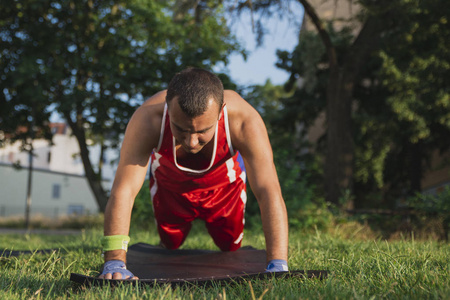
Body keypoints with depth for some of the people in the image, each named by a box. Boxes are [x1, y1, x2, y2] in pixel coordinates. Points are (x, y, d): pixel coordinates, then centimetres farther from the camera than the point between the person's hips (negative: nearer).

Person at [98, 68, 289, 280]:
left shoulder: (244, 121, -44)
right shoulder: (147, 120, -44)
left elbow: (269, 193, -47)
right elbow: (123, 191, -46)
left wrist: (277, 266, -58)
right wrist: (115, 263, -57)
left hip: (224, 183, 0)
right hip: (169, 184, 0)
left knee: (231, 247, 19)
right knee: (170, 246, 20)